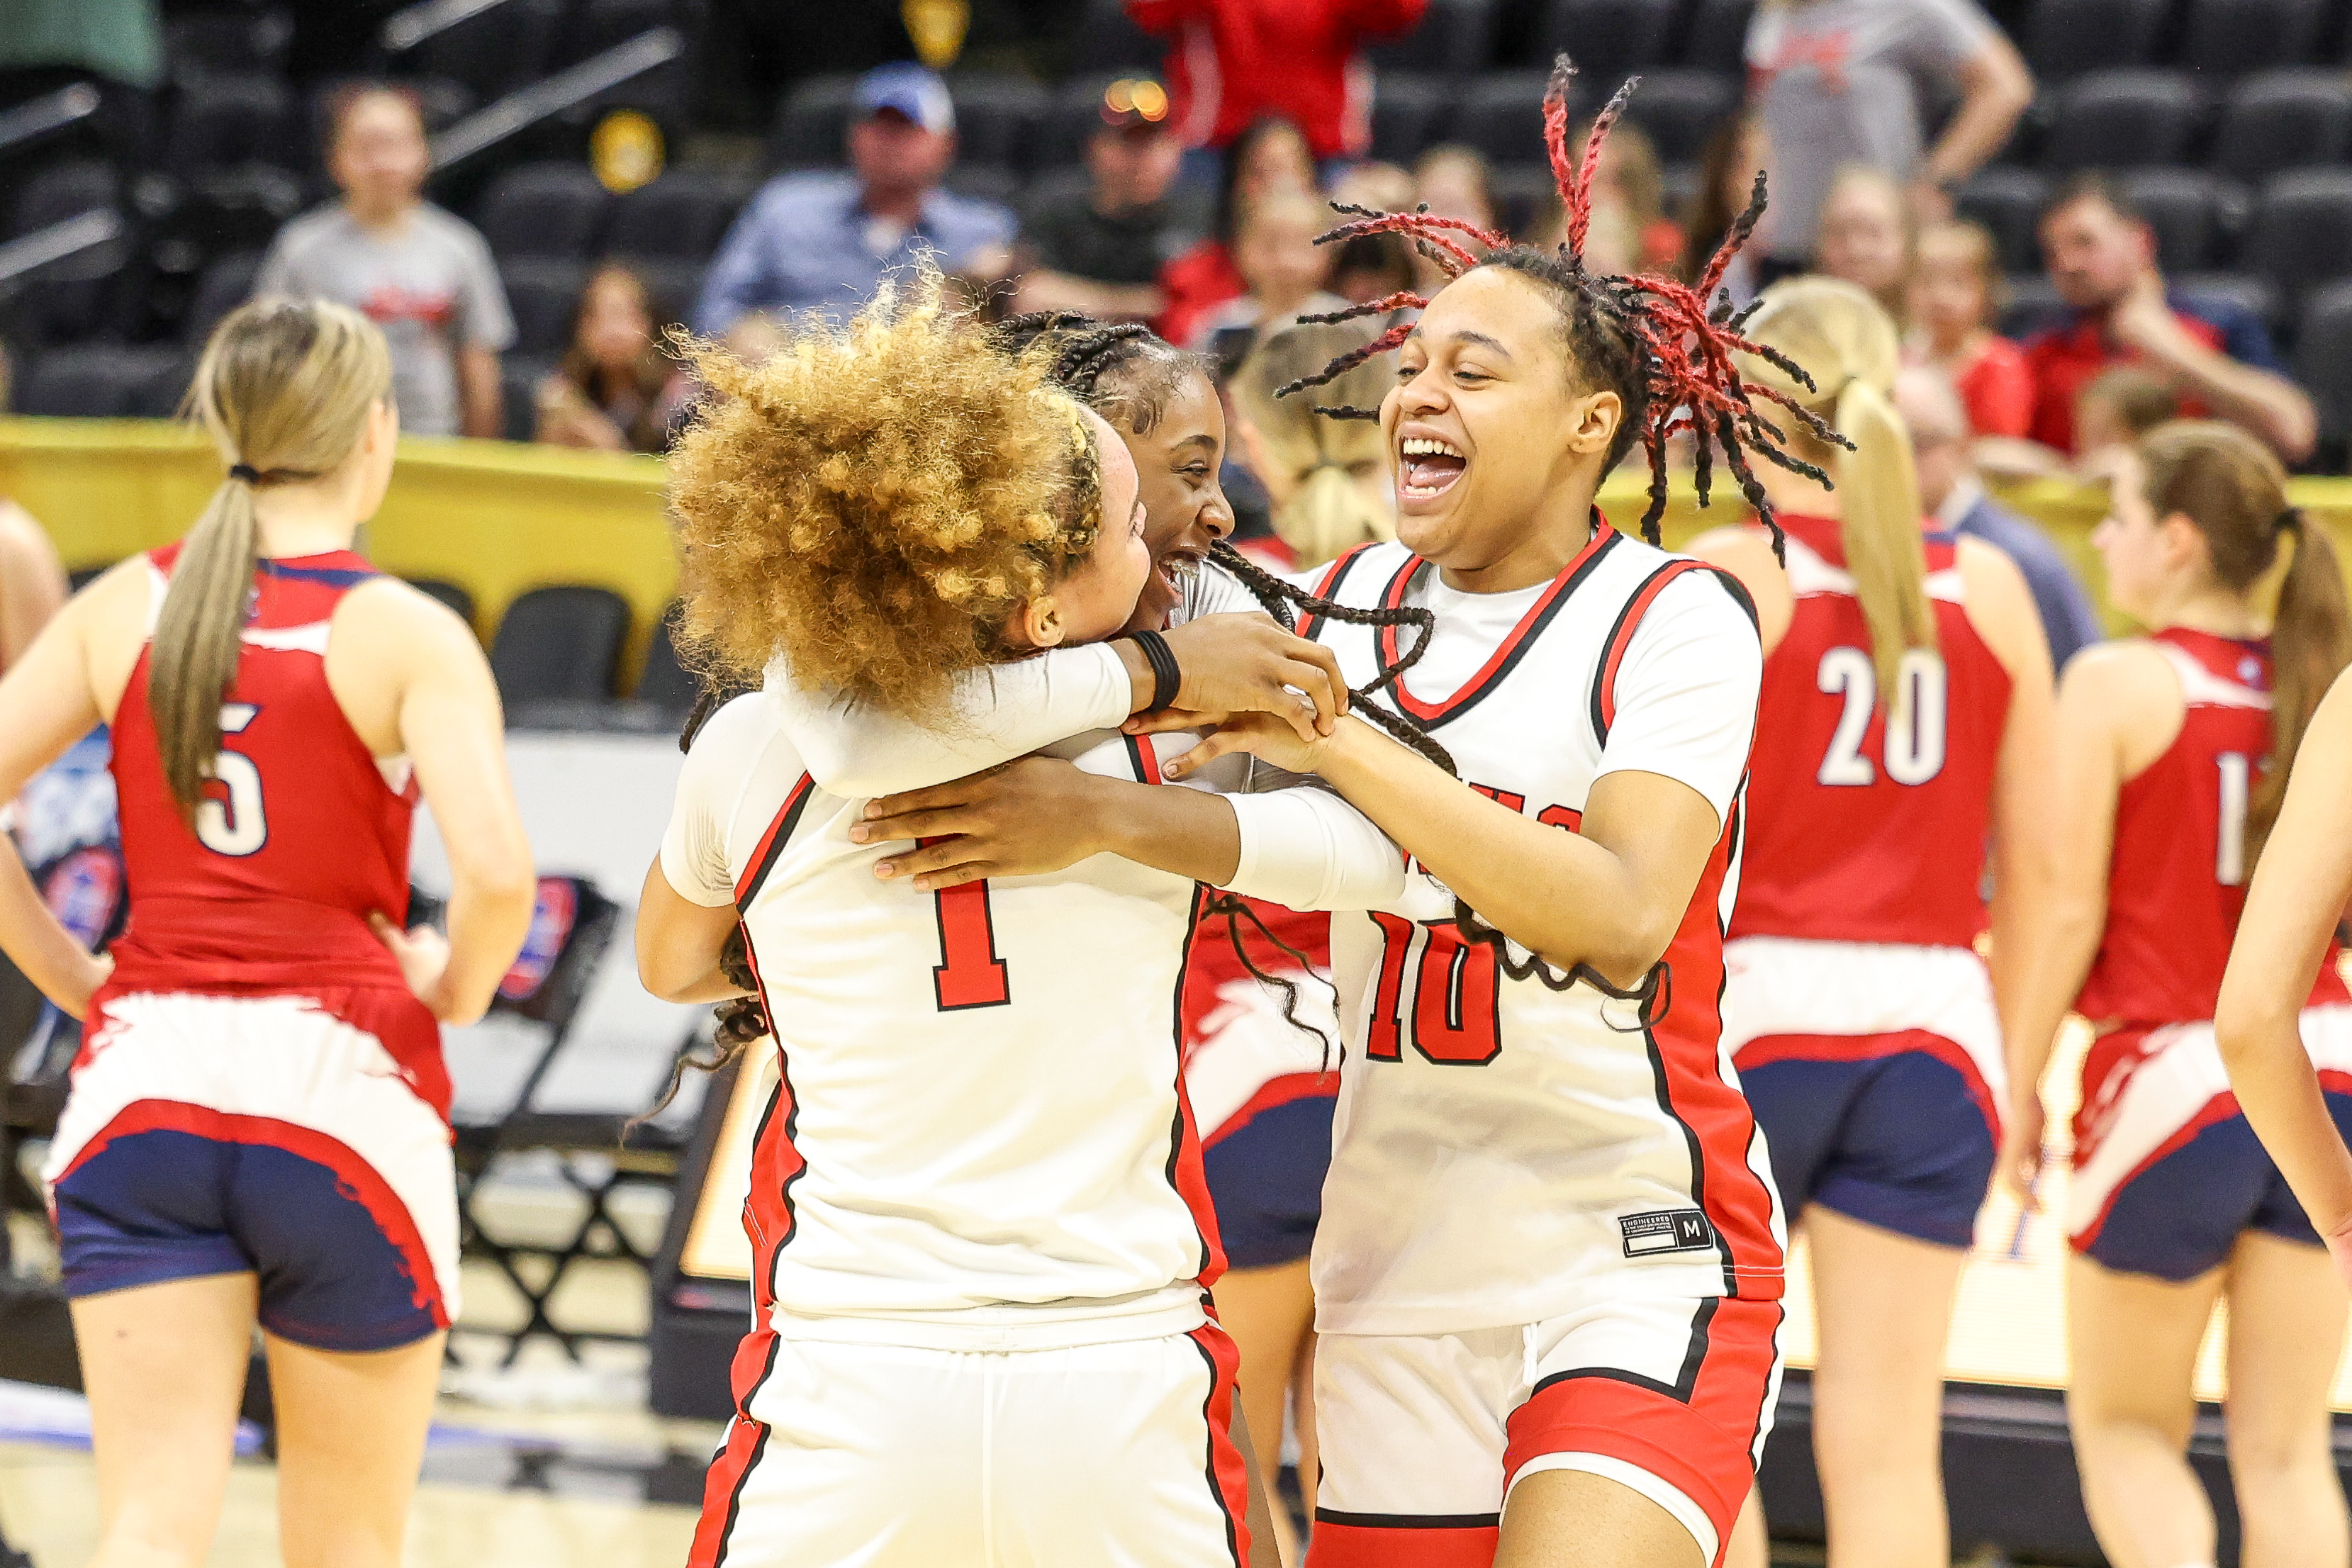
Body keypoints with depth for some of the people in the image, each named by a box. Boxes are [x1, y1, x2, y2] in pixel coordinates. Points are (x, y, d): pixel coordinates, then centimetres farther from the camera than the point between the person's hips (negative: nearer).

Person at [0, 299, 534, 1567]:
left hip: (144, 1082, 3)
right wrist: (456, 987, 1)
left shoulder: (123, 607, 5)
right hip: (342, 1083, -3)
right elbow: (495, 874, -19)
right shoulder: (406, 636, -6)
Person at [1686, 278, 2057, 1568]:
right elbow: (2031, 861, 8)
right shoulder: (1987, 587, 6)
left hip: (1752, 997, -3)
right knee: (1888, 1437, 3)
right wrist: (2005, 1040, 20)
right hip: (1932, 1018, 3)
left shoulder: (1728, 575, -5)